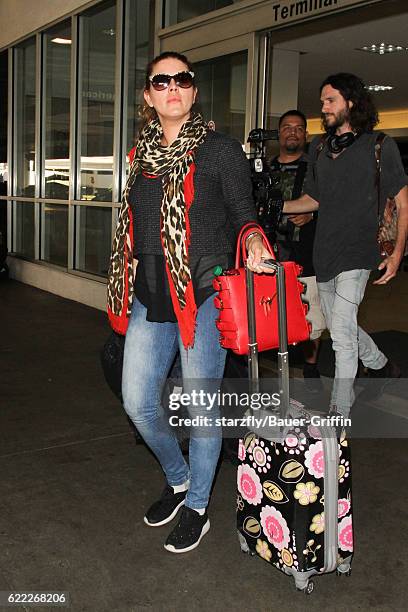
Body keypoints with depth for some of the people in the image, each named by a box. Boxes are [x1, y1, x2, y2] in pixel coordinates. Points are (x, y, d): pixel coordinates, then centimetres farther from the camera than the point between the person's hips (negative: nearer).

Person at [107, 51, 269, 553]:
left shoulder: (221, 150, -4)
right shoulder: (142, 154, 11)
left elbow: (243, 213, -2)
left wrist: (252, 237, -26)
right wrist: (126, 293, 21)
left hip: (203, 296, -5)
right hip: (150, 299, 6)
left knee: (200, 408, 5)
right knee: (137, 403, 8)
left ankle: (197, 506, 27)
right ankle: (177, 479, 36)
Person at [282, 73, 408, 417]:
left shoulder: (380, 146, -2)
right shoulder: (319, 147, 12)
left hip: (358, 253, -6)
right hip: (324, 253, 6)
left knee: (341, 332, -13)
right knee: (341, 327, 15)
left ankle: (339, 414, -2)